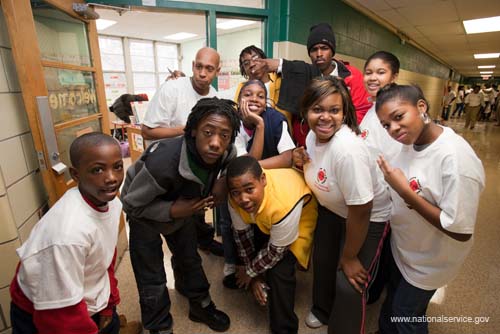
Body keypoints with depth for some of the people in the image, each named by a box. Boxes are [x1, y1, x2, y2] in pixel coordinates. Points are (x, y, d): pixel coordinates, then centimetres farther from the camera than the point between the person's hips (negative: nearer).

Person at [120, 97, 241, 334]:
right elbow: (132, 204, -26)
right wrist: (173, 210, -36)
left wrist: (220, 190, -21)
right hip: (145, 212, -4)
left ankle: (200, 305, 44)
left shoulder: (227, 154, -27)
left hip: (181, 207, 4)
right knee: (152, 277, 4)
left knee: (189, 258, 19)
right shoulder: (164, 160, -42)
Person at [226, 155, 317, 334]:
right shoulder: (236, 198, -27)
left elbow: (275, 251, -27)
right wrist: (254, 275, -4)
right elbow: (242, 234, -10)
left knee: (279, 271, -15)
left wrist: (250, 272, -10)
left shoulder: (284, 203, -44)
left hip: (301, 217, -5)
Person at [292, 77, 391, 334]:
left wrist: (349, 257, -15)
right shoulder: (313, 135, -13)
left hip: (369, 218, -7)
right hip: (331, 209, 7)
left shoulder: (348, 149, -37)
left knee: (348, 286, 2)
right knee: (322, 262, 21)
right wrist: (301, 162, -16)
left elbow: (360, 211, -29)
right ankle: (322, 310, 53)